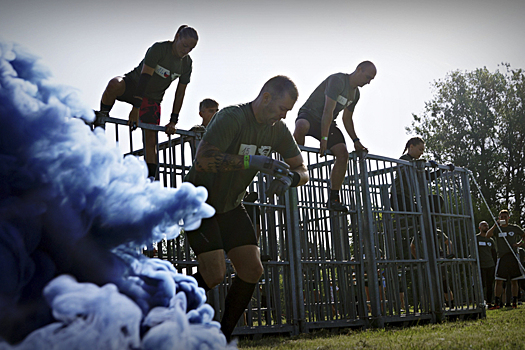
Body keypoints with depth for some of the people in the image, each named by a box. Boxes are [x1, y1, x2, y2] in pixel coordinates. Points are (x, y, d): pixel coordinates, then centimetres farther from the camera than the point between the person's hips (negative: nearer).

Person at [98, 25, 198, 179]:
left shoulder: (187, 64, -5)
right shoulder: (159, 49, -21)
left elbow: (180, 94, 0)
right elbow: (144, 77, -28)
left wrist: (173, 121, -4)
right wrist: (136, 108, -35)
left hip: (153, 99, 3)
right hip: (133, 85, -3)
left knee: (151, 140, -9)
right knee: (114, 85, -39)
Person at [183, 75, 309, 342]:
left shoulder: (278, 129, -1)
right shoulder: (231, 117, -24)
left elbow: (301, 169, 3)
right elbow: (202, 159, -36)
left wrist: (289, 178, -21)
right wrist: (252, 162, -41)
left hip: (231, 206, 7)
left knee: (252, 269, -4)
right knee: (214, 274, -17)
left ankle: (223, 336, 10)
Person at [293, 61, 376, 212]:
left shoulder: (355, 93, 10)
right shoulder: (338, 80, -19)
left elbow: (347, 118, 19)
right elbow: (328, 110, -25)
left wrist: (355, 141, 8)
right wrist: (324, 138, -29)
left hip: (328, 123, 8)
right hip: (310, 115, -8)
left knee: (343, 153, -14)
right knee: (301, 126, -44)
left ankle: (333, 199, -9)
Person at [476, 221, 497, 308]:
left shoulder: (490, 240, 17)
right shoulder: (475, 238, 3)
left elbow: (494, 254, 20)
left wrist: (495, 266, 13)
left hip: (491, 265, 4)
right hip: (480, 266, -4)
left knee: (490, 285, 3)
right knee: (481, 285, -8)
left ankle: (489, 303, 8)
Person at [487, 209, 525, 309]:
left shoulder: (515, 228, 10)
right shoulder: (496, 229, 9)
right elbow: (488, 235, -8)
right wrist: (495, 225, -17)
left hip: (513, 257, 0)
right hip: (502, 257, 0)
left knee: (514, 281, 3)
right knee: (498, 281, -6)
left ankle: (514, 302, 10)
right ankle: (497, 303, -6)